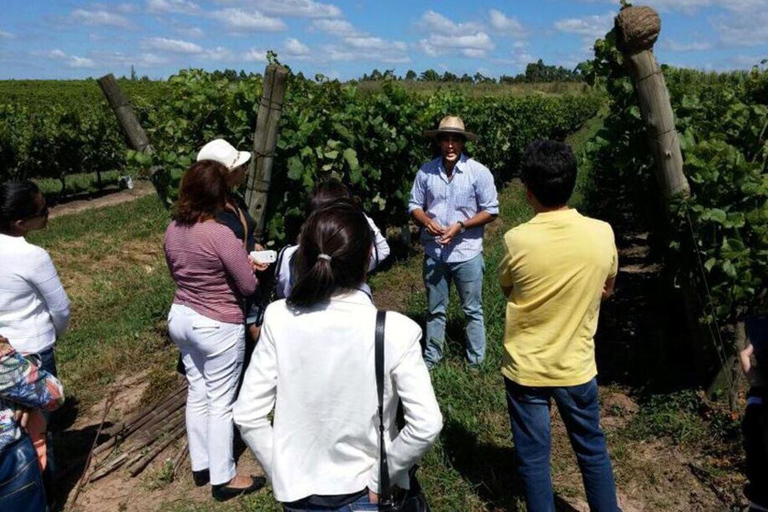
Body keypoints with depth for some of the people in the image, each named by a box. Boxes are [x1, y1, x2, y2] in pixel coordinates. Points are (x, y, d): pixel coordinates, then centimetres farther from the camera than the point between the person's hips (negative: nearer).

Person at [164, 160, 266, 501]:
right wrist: (246, 266, 4)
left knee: (197, 393, 20)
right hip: (217, 327, -7)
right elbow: (249, 286, -17)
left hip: (181, 317, 8)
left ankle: (200, 466, 35)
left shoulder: (173, 230, -1)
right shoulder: (221, 235, -24)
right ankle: (223, 479, 20)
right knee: (221, 402, 6)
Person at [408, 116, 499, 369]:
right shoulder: (426, 171, -2)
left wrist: (461, 226, -17)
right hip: (434, 252, 3)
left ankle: (476, 360, 25)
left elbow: (491, 210, -5)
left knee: (472, 309, 10)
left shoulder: (478, 172, -8)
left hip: (466, 252, -2)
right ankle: (431, 356, 33)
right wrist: (427, 221, -15)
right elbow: (414, 205, 6)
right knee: (435, 309, 17)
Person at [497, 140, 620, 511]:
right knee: (593, 451, 23)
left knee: (533, 458, 14)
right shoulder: (602, 234, -12)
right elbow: (606, 289, 6)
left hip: (525, 368, -2)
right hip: (577, 367, 3)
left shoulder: (517, 240, -19)